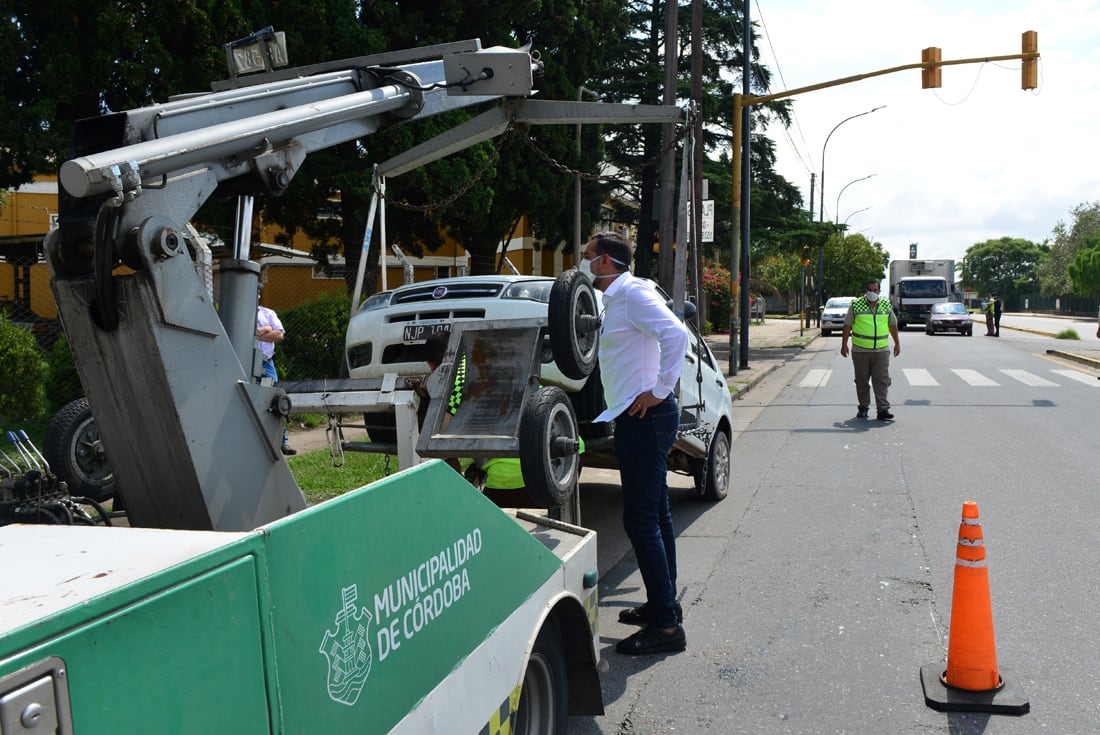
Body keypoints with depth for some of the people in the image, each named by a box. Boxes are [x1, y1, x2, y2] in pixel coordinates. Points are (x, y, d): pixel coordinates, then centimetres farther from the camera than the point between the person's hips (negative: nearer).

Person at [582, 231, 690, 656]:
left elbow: (676, 334, -28)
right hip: (637, 419, 11)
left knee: (642, 520, -8)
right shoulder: (616, 298, 17)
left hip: (645, 417, -11)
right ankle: (663, 605, 30)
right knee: (654, 516, 17)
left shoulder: (632, 293, -13)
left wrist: (659, 391, -23)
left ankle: (666, 625, -1)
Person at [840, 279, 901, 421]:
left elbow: (893, 325, 18)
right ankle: (863, 407, 16)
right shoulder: (855, 305, 1)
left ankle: (883, 410, -6)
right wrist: (844, 344, -1)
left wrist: (897, 343, 19)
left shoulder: (886, 305, 9)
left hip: (881, 351, 1)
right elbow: (847, 326, 2)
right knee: (862, 380, 5)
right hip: (860, 350, -1)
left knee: (882, 380, -5)